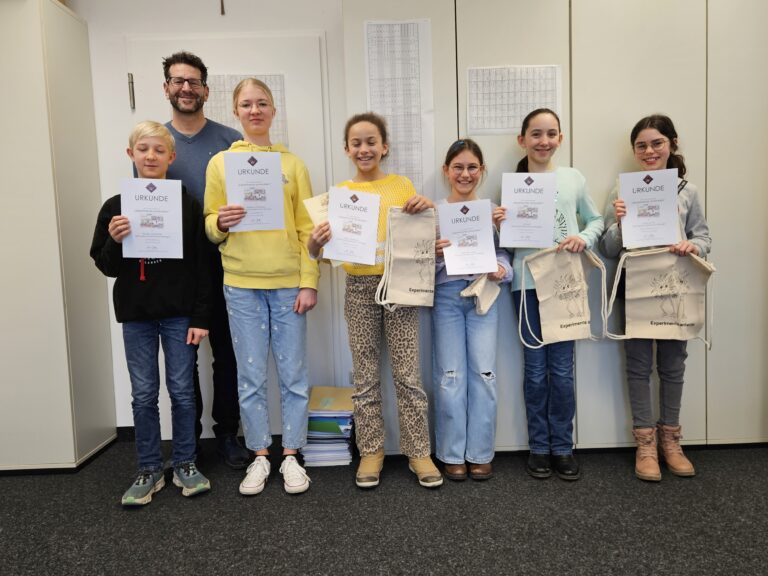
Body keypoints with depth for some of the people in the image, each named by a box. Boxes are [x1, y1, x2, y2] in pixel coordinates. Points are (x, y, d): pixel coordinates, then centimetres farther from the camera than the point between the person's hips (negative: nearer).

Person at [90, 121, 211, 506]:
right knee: (143, 395, 9)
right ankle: (149, 470, 24)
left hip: (179, 314, -2)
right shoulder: (116, 207, 3)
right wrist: (114, 241, -15)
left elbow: (201, 265, -4)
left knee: (182, 391, 7)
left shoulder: (186, 204, -3)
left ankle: (184, 465, 23)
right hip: (136, 315, 2)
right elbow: (105, 266, 6)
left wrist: (200, 317, -7)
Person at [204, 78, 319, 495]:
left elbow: (307, 228, 4)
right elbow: (209, 226, 9)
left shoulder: (293, 164, 6)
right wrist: (220, 223, -15)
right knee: (251, 375, 7)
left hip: (288, 282, 0)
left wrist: (309, 282, -3)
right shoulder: (220, 163, 6)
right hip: (240, 284, 0)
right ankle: (260, 456, 22)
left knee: (293, 374, 6)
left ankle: (291, 455, 21)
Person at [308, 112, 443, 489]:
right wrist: (316, 242, -18)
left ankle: (418, 452, 16)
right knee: (365, 377, 8)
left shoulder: (402, 185, 6)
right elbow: (321, 252, 5)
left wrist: (428, 210, -8)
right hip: (359, 288, 1)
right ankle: (371, 451, 22)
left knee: (407, 374, 3)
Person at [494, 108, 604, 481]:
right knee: (535, 370, 7)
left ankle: (563, 448, 20)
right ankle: (539, 447, 22)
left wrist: (584, 239, -7)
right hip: (526, 283, 0)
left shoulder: (573, 178, 5)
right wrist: (497, 225, -14)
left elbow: (595, 220, 13)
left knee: (562, 369, 4)